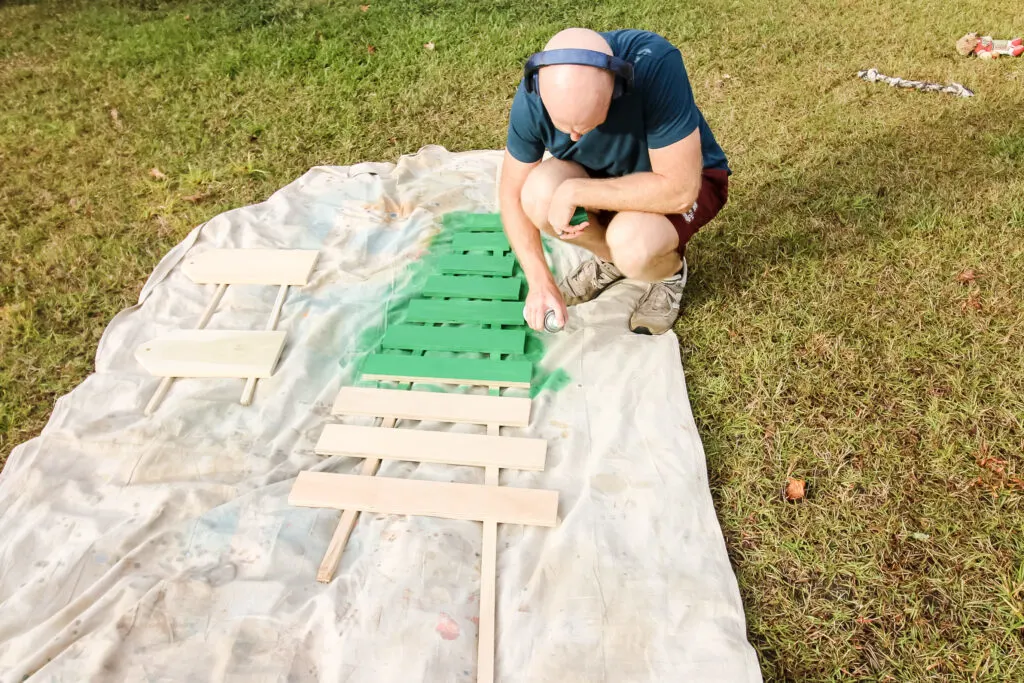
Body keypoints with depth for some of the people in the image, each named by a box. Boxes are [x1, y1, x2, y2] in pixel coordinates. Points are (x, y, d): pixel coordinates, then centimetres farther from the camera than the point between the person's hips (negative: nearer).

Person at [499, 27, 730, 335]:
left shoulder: (655, 65, -36)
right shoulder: (533, 96, -24)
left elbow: (679, 190, -35)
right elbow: (512, 193, -12)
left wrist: (575, 192, -34)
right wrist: (540, 281, -21)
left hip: (686, 179, -3)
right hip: (605, 173, 4)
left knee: (631, 246, -34)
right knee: (536, 195, -26)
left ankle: (670, 271, 4)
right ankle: (610, 257, 5)